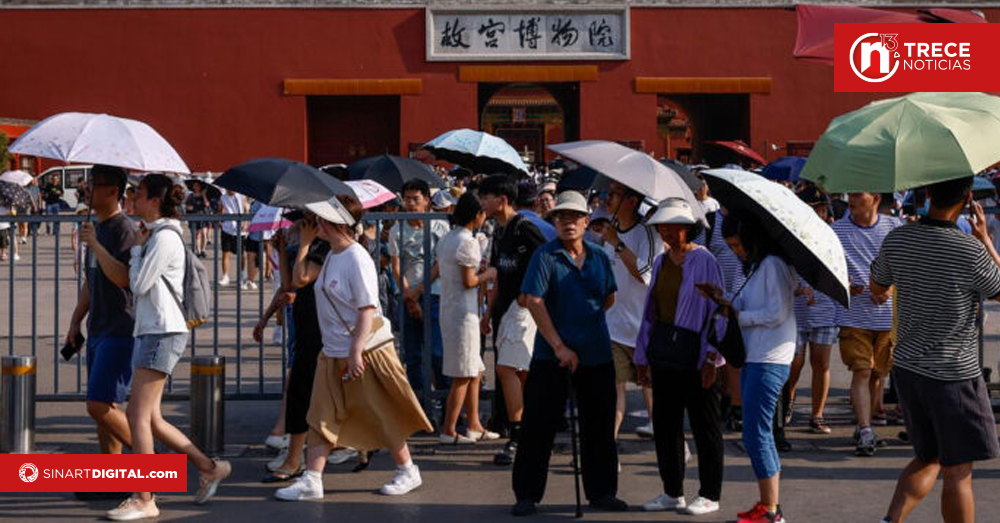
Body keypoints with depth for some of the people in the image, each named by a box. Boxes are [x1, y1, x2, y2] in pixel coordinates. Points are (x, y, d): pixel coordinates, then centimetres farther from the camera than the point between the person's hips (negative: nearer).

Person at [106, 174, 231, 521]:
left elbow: (139, 284, -14)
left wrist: (137, 248, -2)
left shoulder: (165, 237, -12)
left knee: (139, 416, -10)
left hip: (163, 332, -10)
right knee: (149, 418, 11)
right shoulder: (154, 235, 18)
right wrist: (140, 247, 10)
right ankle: (209, 468, 18)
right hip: (150, 332, 10)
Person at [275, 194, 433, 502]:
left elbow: (368, 310, -22)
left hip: (365, 352, -8)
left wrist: (356, 352, -24)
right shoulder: (331, 257, 8)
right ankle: (311, 480, 6)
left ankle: (408, 472, 21)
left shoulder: (357, 259, -18)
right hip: (333, 354, 8)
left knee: (383, 416, 5)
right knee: (322, 417, 4)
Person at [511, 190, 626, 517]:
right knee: (539, 425, 0)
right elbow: (533, 301, -15)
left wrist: (588, 318, 10)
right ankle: (527, 495, 8)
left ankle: (601, 492, 21)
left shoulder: (599, 257, 8)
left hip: (597, 355, 4)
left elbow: (609, 298, 23)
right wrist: (559, 346, -19)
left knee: (599, 427, 9)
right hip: (551, 355, -4)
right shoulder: (545, 256, -7)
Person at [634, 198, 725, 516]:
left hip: (695, 356, -7)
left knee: (705, 427, 2)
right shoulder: (660, 262, 12)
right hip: (664, 355, 7)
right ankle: (672, 493, 19)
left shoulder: (704, 260, -7)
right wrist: (643, 357, 15)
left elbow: (717, 312, -9)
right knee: (664, 426, 9)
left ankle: (710, 495, 11)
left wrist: (711, 359, -14)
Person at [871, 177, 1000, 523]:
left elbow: (878, 287, 15)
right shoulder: (971, 251, -20)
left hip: (907, 368, 6)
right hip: (954, 374, -6)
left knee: (928, 458, 20)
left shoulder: (897, 241, -4)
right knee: (957, 472, 5)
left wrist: (884, 293, 39)